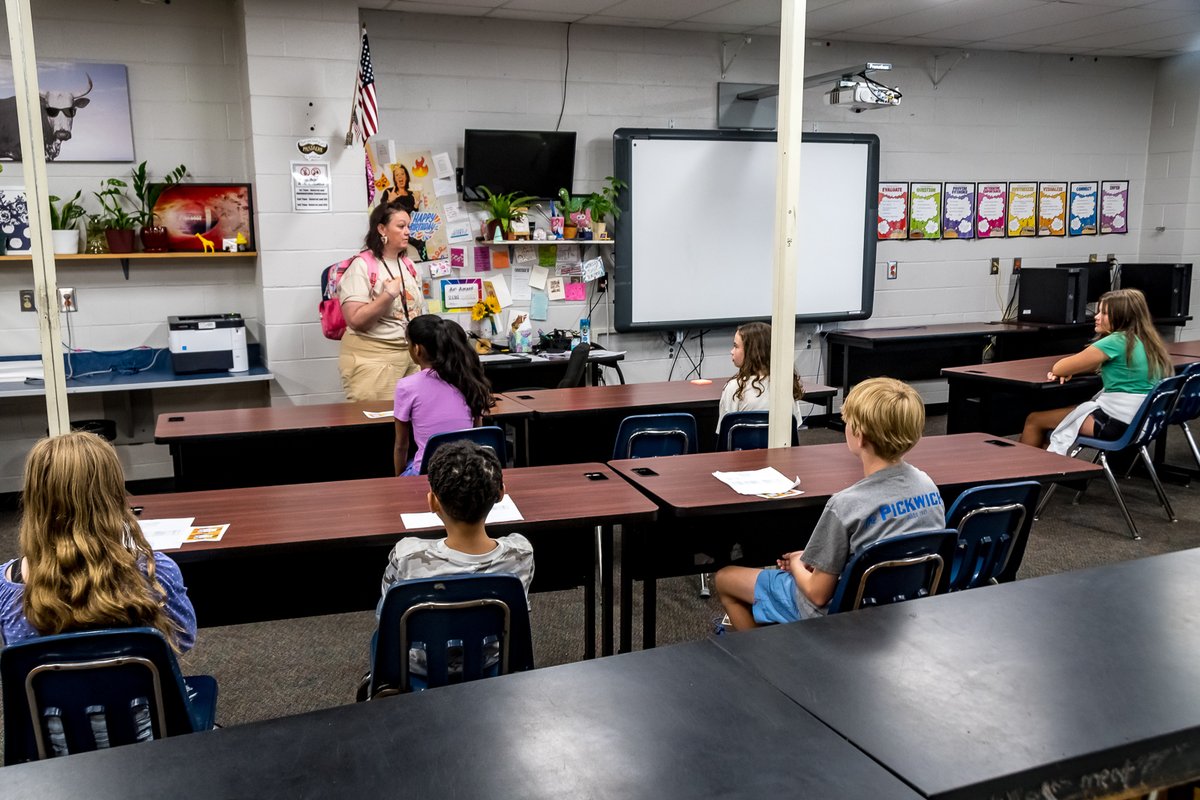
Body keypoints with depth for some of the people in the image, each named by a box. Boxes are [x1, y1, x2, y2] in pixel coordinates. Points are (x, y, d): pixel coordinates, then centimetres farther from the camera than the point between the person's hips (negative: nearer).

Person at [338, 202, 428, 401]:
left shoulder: (408, 266, 11)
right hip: (372, 358, -6)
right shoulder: (361, 266, -10)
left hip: (411, 355, 6)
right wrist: (389, 295, -21)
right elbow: (355, 320, -19)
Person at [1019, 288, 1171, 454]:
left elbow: (1058, 368, -12)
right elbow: (1095, 365, 23)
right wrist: (1068, 369, 6)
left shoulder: (1116, 342, -17)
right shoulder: (1146, 340, 11)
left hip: (1118, 422, -10)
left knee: (1034, 420, 2)